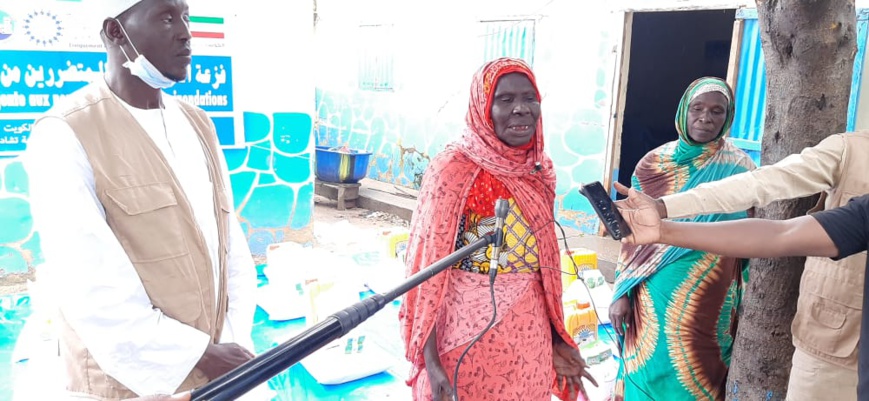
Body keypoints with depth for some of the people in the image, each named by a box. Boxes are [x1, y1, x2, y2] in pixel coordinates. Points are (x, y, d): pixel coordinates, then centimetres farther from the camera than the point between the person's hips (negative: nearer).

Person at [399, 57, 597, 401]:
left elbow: (544, 263, 10)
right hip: (468, 340, -5)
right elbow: (428, 264, -13)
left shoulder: (540, 170, 3)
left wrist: (558, 338, 12)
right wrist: (430, 360, -15)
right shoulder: (453, 169, -14)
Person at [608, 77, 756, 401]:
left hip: (708, 301, -1)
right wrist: (621, 293, -1)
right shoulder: (654, 164, 0)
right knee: (648, 371, 12)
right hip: (653, 296, 1)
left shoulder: (741, 169, -3)